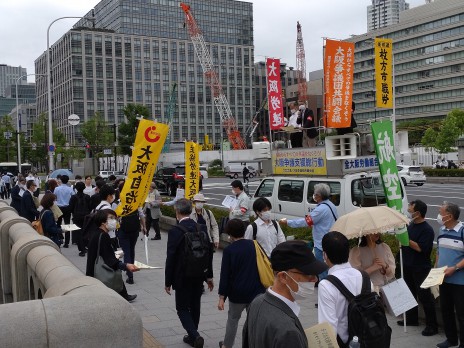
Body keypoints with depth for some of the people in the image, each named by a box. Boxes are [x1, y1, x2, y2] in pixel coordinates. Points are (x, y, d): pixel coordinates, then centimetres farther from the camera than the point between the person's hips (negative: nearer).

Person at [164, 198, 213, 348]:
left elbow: (170, 258, -14)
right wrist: (209, 276, 13)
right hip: (199, 275, 5)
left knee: (182, 308, 6)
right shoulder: (202, 228, -1)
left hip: (183, 277, -5)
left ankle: (195, 336, -10)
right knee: (195, 306, 18)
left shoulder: (175, 231, -17)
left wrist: (168, 281, -5)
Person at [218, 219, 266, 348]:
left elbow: (225, 275, -10)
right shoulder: (255, 246, 0)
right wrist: (262, 288, 15)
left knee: (233, 319, 19)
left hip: (237, 293, -2)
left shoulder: (229, 250, -9)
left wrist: (222, 297, -6)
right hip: (256, 291, 2)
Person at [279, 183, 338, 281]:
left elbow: (305, 221, -21)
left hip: (322, 245, -10)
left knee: (323, 272, 0)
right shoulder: (331, 205, 9)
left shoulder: (321, 209, -22)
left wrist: (287, 222, -13)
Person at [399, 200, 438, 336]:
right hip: (408, 265, 8)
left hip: (421, 268, -8)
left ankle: (432, 325, 6)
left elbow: (420, 248, -25)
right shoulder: (411, 224, 6)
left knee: (424, 296, -3)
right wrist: (401, 243, 5)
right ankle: (411, 318, 33)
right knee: (410, 292, 18)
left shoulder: (427, 230, -17)